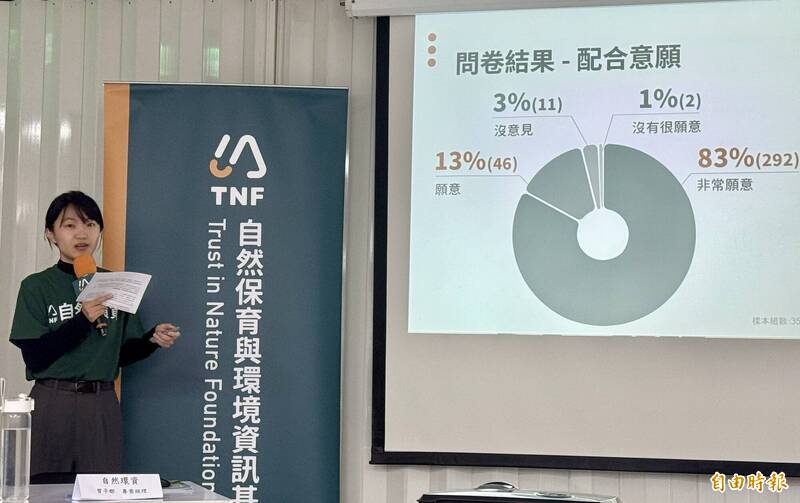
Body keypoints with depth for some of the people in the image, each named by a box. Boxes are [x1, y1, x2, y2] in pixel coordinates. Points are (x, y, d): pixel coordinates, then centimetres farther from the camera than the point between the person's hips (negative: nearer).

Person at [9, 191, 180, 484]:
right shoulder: (36, 287, -2)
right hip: (52, 406, -2)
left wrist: (152, 340, -7)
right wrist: (82, 321, -19)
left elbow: (122, 354, 12)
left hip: (102, 407, 3)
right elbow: (34, 357, -10)